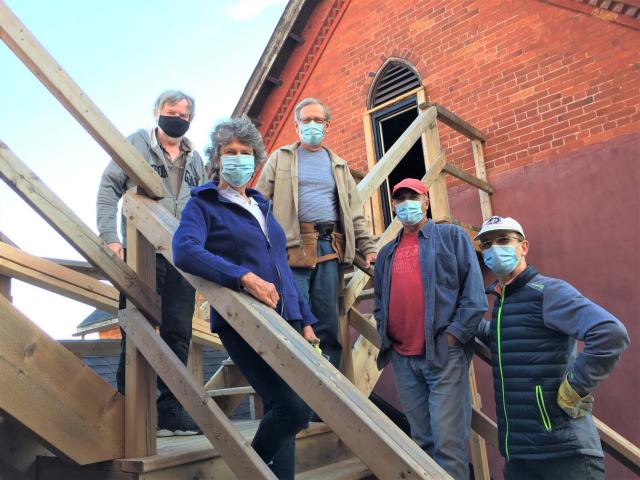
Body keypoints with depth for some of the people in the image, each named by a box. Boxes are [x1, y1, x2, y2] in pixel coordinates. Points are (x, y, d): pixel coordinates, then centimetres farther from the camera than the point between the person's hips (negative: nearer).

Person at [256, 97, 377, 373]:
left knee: (328, 322, 4)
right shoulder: (281, 158, 12)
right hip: (293, 246, -3)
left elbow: (354, 210, 18)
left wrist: (368, 248, 9)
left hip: (330, 247, 3)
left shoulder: (338, 165, 21)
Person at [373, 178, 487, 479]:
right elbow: (379, 302, 20)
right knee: (421, 440, 13)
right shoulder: (387, 253, 17)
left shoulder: (452, 237, 3)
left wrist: (453, 335, -11)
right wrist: (385, 336, 5)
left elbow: (474, 294, -5)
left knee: (448, 442, -5)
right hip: (403, 359, 5)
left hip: (443, 354, -4)